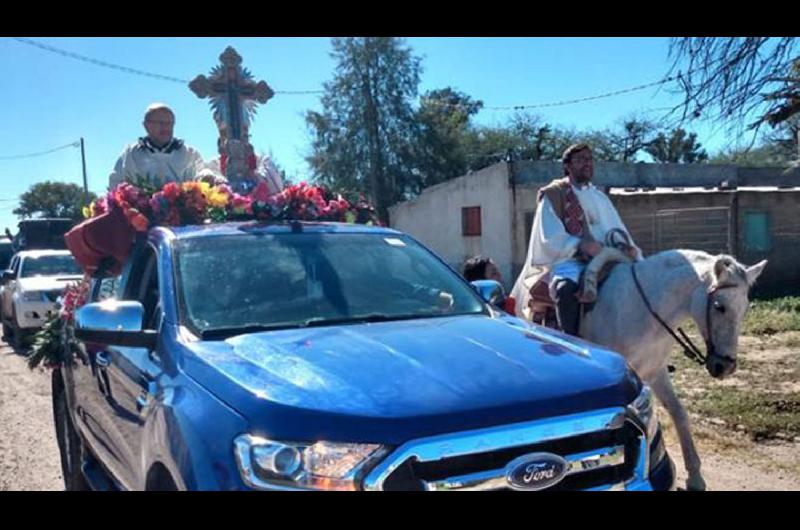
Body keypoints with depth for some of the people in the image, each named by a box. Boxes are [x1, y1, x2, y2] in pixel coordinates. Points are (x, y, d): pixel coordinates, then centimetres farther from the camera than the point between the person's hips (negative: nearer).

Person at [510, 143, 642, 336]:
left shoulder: (599, 197, 23)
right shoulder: (553, 194, 5)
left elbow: (617, 229, 17)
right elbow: (551, 237, -6)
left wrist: (629, 247, -6)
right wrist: (580, 245, -23)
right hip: (568, 261, -6)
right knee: (567, 289, -37)